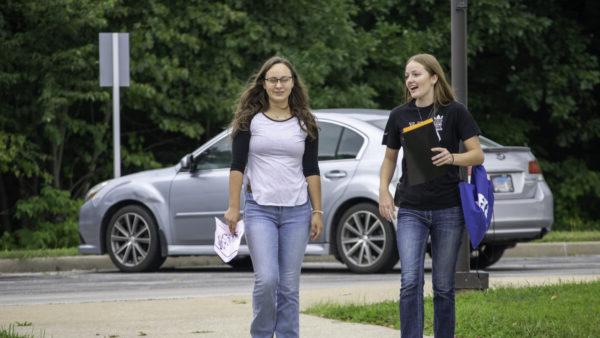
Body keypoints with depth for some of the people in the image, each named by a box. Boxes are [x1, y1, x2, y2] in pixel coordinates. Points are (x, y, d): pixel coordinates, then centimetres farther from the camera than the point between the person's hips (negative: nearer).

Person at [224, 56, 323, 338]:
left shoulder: (305, 124, 8)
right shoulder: (250, 121, 2)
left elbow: (311, 170, 9)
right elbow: (237, 166, 1)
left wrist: (317, 211, 5)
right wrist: (233, 208, -4)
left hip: (296, 211, 2)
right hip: (260, 210, -2)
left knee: (289, 286, 1)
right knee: (267, 280, -14)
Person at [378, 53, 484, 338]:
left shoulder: (454, 112, -3)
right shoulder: (399, 116, 5)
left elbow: (477, 155, -3)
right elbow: (390, 157, 16)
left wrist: (452, 158, -23)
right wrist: (383, 191, 0)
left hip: (448, 209, -1)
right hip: (411, 210, 1)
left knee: (443, 286, 5)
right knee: (410, 281, -13)